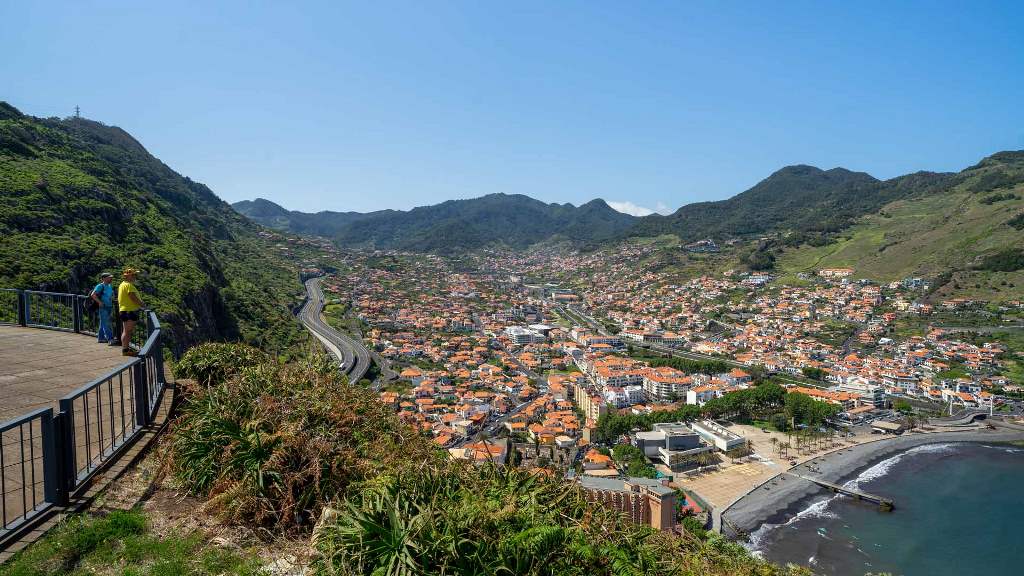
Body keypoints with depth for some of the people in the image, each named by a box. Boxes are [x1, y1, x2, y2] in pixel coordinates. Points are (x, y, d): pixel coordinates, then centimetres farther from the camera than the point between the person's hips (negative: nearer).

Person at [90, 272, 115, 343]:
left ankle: (100, 338, 22)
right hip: (103, 307, -8)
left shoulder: (110, 286, 14)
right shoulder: (100, 286, -10)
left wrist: (112, 301, 16)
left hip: (109, 307, 8)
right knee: (106, 323, -9)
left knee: (103, 323, 15)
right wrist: (100, 302, -19)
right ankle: (110, 339, -13)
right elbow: (93, 295, -18)